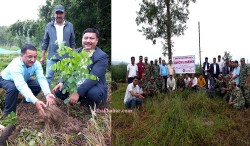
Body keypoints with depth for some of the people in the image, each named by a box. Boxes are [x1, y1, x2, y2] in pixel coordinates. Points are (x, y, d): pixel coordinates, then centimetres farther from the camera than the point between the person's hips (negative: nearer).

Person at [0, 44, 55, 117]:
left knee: (38, 86, -14)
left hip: (23, 79, 5)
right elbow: (21, 86, -55)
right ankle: (8, 113, -13)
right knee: (13, 88, -36)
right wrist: (35, 101, -68)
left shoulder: (36, 64, -27)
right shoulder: (15, 65, -43)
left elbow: (42, 79, -37)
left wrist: (47, 94, -58)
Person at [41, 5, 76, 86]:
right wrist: (42, 56, 5)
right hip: (52, 56, 0)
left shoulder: (70, 26, 4)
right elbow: (45, 42, 7)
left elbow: (72, 42, 8)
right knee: (48, 76, 0)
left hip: (66, 56, 0)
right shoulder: (49, 26, 4)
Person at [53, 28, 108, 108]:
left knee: (93, 93, -37)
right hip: (75, 85, 6)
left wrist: (78, 92, -34)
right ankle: (83, 100, 10)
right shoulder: (75, 52, 4)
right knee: (58, 91, -11)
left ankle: (92, 104, 1)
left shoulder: (102, 56, -16)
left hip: (94, 87, -6)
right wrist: (61, 82, -14)